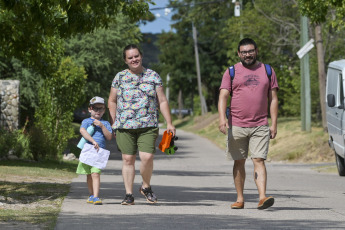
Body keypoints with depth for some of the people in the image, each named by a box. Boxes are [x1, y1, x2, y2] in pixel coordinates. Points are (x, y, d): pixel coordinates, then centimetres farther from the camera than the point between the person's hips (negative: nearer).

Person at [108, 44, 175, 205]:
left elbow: (162, 101, 9)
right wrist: (113, 124, 8)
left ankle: (146, 187, 10)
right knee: (128, 159, 0)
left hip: (148, 126, -1)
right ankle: (129, 194, 8)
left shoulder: (153, 76, 8)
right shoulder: (120, 77, 10)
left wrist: (169, 123, 3)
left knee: (147, 157, -14)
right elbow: (112, 101, 15)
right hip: (124, 126, 1)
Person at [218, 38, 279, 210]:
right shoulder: (231, 72, 7)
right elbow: (223, 97, -1)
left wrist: (274, 124, 2)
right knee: (239, 162, 6)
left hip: (260, 126, 0)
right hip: (236, 126, 0)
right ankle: (240, 199, 14)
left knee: (259, 160, -11)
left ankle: (262, 197, -20)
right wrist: (222, 118, -17)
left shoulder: (267, 71, 11)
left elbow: (273, 99, 10)